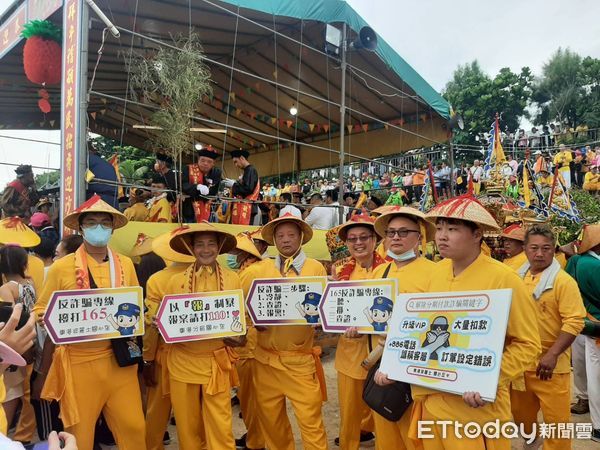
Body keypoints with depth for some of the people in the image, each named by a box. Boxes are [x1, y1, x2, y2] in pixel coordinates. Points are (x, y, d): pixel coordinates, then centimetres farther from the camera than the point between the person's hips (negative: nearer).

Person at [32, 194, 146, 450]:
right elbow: (41, 310, 3)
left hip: (118, 359, 2)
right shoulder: (62, 267, -4)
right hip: (79, 362, -2)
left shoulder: (125, 264, 5)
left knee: (133, 426, 7)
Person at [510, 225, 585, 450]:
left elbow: (574, 321, -17)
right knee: (520, 412, 21)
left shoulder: (563, 281, -11)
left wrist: (552, 355, -25)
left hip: (550, 362, -5)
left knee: (556, 419, 3)